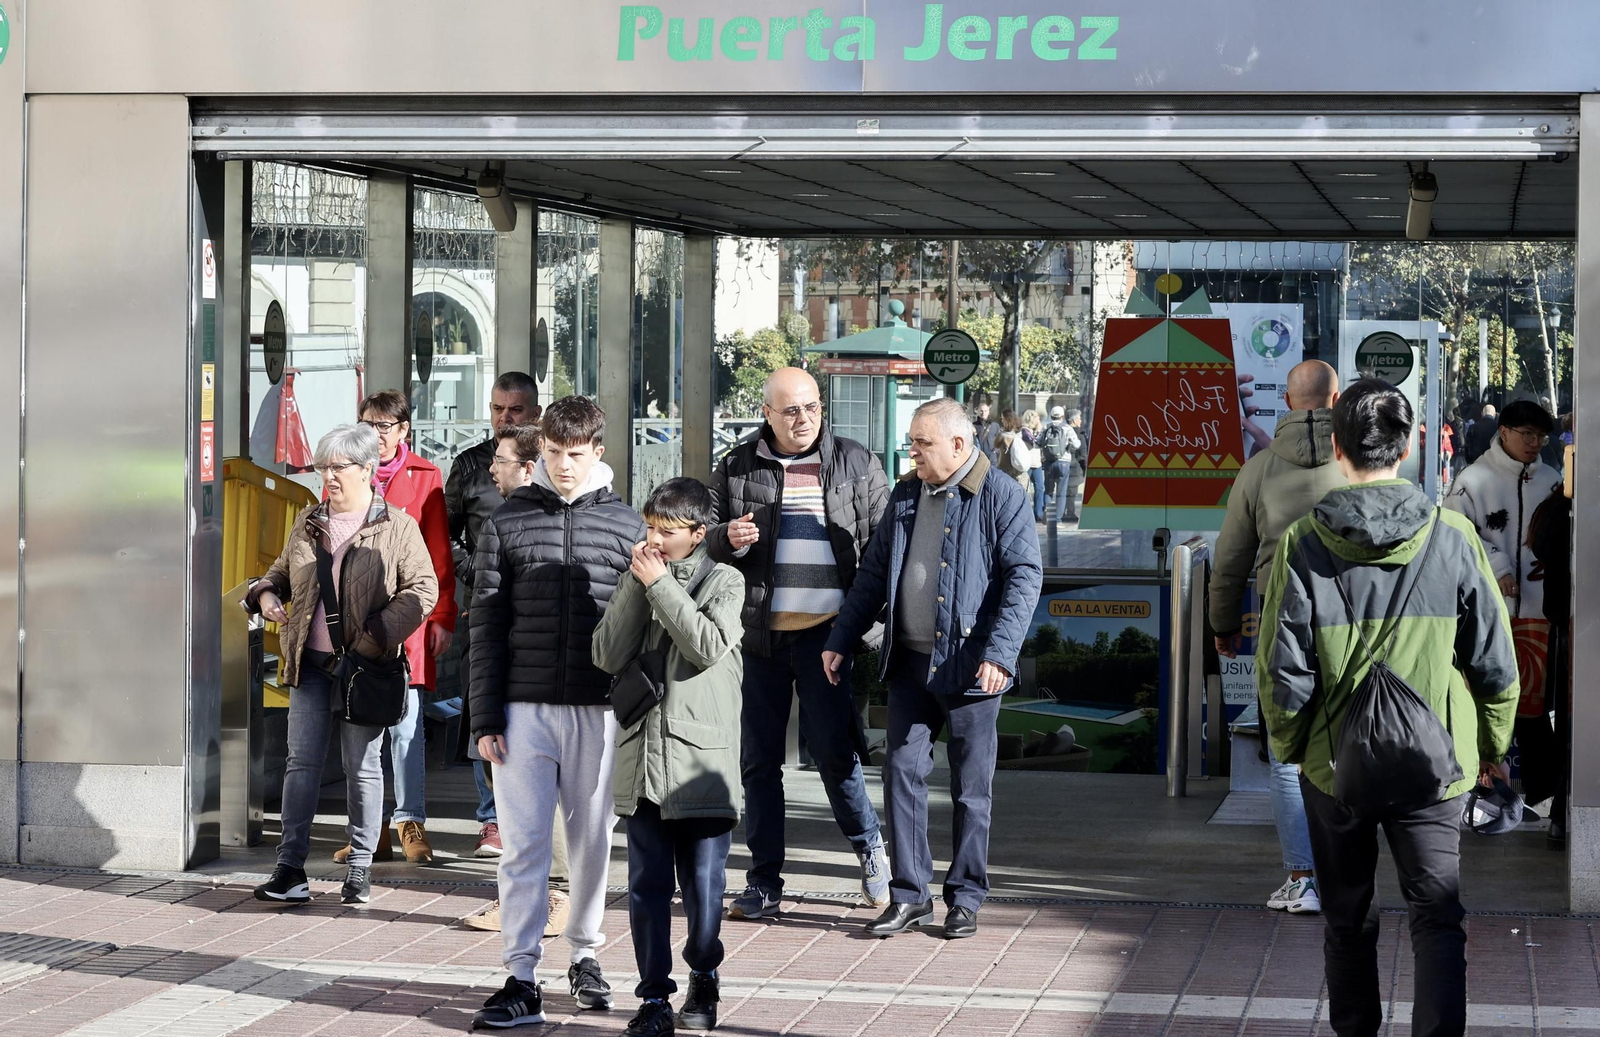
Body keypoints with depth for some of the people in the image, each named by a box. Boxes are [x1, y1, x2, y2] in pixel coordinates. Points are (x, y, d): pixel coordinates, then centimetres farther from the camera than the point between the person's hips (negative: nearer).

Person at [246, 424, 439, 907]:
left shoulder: (397, 527, -3)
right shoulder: (308, 524, 12)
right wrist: (266, 593, 1)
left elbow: (423, 588, -7)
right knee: (302, 761, 2)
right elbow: (282, 572, 24)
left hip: (364, 666, -4)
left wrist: (378, 635, -16)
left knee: (362, 766, 4)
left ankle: (360, 868, 12)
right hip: (309, 663, 4)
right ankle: (290, 867, 4)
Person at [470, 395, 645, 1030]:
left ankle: (585, 956, 26)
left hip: (599, 712, 1)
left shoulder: (627, 525, 6)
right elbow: (487, 624, 3)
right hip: (524, 708, -1)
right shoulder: (508, 521, 4)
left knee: (591, 841, 8)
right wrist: (485, 717, -2)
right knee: (523, 844, -3)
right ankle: (521, 981, -2)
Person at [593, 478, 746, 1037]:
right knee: (646, 886, 2)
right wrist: (637, 584, -6)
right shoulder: (637, 581, 11)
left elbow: (709, 645, -16)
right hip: (642, 757, 3)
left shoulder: (724, 581, 1)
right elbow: (608, 656, 0)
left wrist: (660, 583, -12)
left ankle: (703, 979, 25)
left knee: (703, 885, 5)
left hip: (700, 759, -3)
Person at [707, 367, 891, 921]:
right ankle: (763, 882, 14)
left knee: (832, 747, -8)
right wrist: (729, 539, -12)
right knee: (758, 759, 5)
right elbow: (704, 540, 12)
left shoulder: (855, 464, 7)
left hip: (826, 629, -2)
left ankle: (870, 848, 16)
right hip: (758, 631, 2)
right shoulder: (737, 468, 8)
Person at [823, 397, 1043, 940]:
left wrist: (998, 653, -20)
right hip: (909, 660, 6)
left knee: (971, 786, 3)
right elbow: (874, 573, 19)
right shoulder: (905, 496, 13)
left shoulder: (1001, 496, -6)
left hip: (969, 665, -5)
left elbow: (1024, 576, -12)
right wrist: (841, 640, 14)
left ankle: (965, 898, 13)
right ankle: (909, 895, 10)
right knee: (901, 772, 3)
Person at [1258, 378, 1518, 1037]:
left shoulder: (1302, 545, -11)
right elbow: (1495, 662, -3)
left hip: (1334, 763, 1)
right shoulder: (1453, 538, -8)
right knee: (1438, 918, 3)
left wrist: (1289, 746, 9)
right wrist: (1493, 746, 12)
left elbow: (1282, 671, -8)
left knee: (1348, 922, 17)